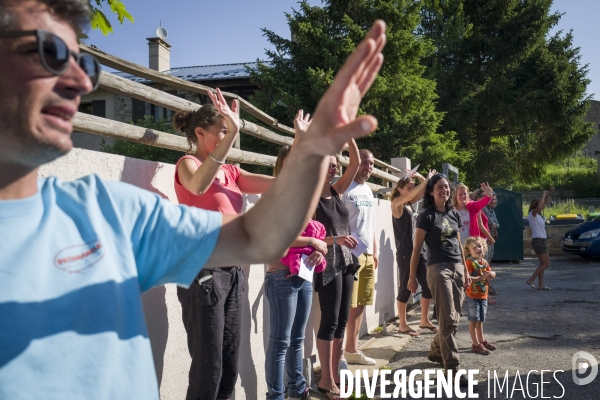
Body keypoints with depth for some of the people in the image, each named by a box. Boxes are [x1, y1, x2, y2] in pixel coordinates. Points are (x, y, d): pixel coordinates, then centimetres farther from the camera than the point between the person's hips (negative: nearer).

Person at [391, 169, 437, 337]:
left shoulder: (410, 204, 13)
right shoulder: (397, 203, -7)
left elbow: (424, 191, 11)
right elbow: (412, 194, -25)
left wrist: (421, 178, -3)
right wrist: (426, 179, -22)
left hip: (419, 250, 8)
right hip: (405, 252, -8)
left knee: (427, 285, 8)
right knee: (405, 287, 0)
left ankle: (424, 320, 23)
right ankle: (402, 324, 11)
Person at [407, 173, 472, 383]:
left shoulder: (454, 214, 13)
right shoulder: (427, 216, -5)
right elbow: (417, 248, -5)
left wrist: (465, 270, 18)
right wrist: (412, 277, -7)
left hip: (457, 267, 6)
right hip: (438, 268, -6)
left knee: (454, 317, 10)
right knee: (448, 318, -8)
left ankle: (436, 351, 31)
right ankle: (452, 367, -2)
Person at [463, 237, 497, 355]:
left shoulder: (485, 262, 9)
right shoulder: (469, 262, -14)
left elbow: (491, 274, 17)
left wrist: (491, 274, -5)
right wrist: (480, 278, -26)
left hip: (483, 295, 7)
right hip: (472, 296, -7)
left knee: (480, 320, 19)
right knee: (473, 320, 0)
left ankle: (481, 340, 31)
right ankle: (476, 344, 6)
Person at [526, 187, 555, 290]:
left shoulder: (538, 214, 14)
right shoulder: (532, 214, -10)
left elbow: (546, 203, 24)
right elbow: (538, 206, -31)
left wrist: (550, 193, 14)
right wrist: (544, 194, -20)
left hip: (542, 241, 9)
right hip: (538, 241, -9)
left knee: (543, 264, 10)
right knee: (545, 264, -8)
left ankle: (541, 285, 12)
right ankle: (531, 280, -5)